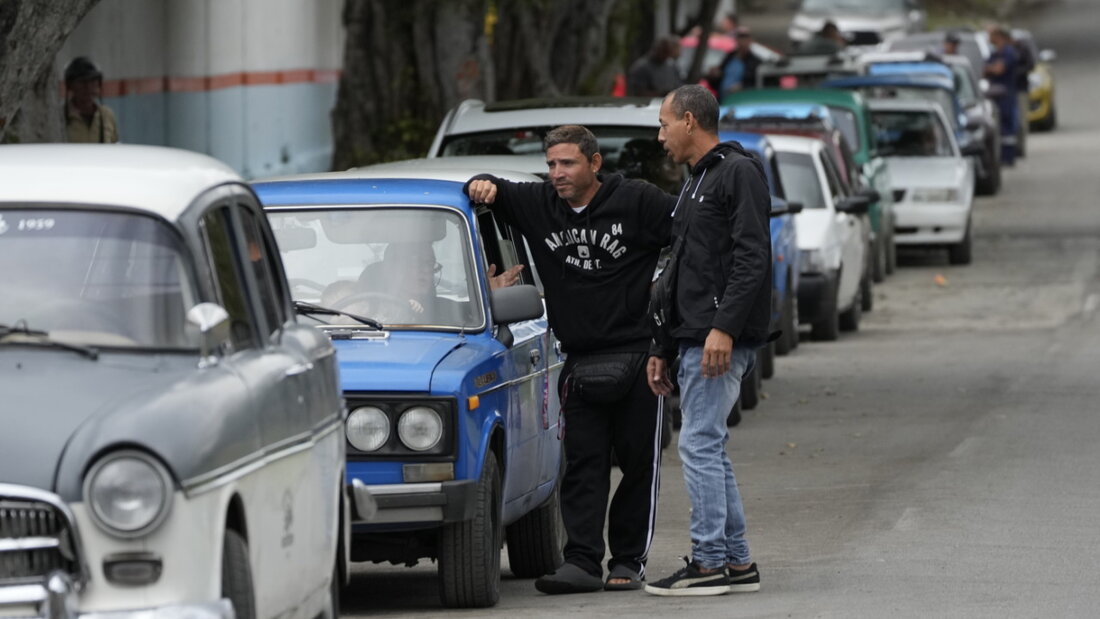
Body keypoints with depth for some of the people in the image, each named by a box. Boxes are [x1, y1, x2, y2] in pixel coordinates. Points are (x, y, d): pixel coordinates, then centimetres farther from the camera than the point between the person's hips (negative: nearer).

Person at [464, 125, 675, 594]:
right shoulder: (538, 204, 8)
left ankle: (629, 561, 8)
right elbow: (494, 193, 18)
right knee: (583, 465, -4)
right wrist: (482, 184, -6)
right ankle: (582, 561, -9)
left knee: (639, 463, 2)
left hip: (637, 356, -4)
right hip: (580, 360, 4)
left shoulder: (637, 202, -5)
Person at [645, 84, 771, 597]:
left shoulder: (739, 173, -7)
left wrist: (724, 327, -26)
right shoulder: (695, 185, 24)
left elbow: (752, 257, -18)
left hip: (724, 340, -10)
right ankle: (738, 563, 11)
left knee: (700, 444, -12)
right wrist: (662, 348, 24)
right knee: (709, 449, 9)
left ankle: (709, 563, -12)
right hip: (695, 341, 10)